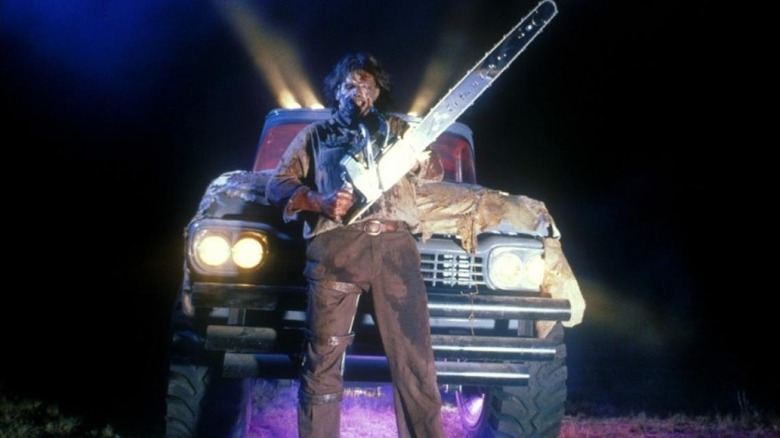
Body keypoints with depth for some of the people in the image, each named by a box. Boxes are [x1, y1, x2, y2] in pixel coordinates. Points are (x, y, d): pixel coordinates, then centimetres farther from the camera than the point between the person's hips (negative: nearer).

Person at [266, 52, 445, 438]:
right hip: (337, 244, -1)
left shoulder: (397, 129, 28)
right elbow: (278, 186, 13)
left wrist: (420, 155, -4)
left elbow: (434, 173, 18)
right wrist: (319, 201, -6)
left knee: (415, 358, -6)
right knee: (323, 356, -5)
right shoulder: (315, 135, 24)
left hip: (394, 243, 1)